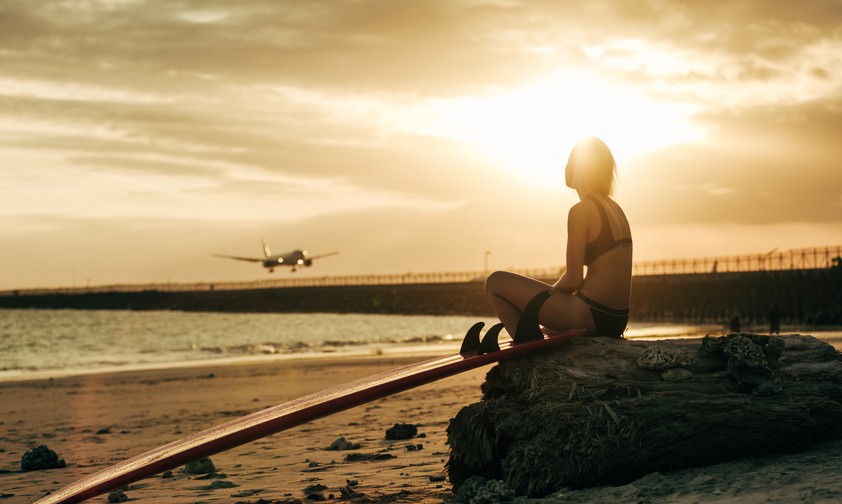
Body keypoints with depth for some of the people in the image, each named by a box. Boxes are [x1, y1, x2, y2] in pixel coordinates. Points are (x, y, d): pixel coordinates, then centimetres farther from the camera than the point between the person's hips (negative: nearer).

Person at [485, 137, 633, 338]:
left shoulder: (581, 210, -12)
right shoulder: (615, 208, 14)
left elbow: (573, 279, -15)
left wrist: (549, 292, 6)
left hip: (590, 316, -9)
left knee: (496, 282, -2)